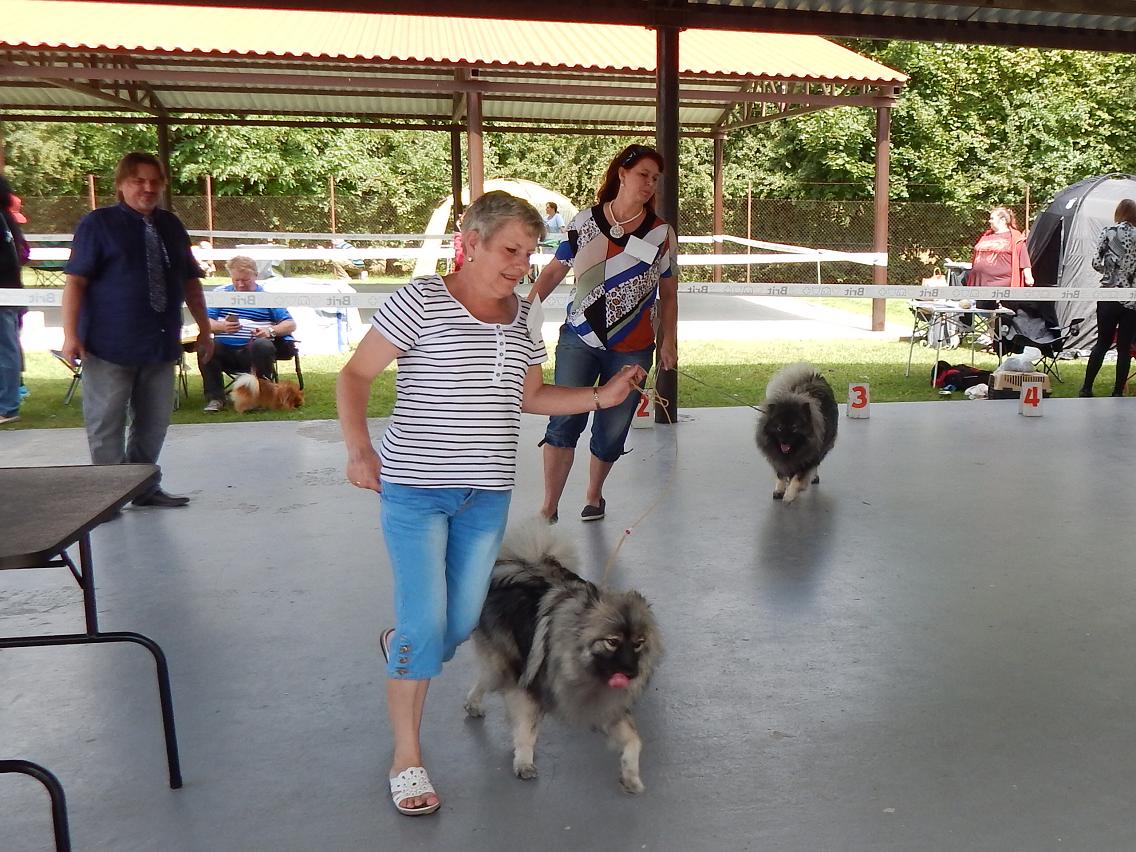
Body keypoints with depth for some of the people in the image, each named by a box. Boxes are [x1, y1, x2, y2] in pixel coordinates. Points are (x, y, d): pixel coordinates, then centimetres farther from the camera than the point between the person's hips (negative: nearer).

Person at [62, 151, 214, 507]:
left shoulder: (171, 225, 13)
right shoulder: (98, 223, -3)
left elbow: (191, 281, 19)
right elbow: (75, 280, -8)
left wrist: (204, 329, 17)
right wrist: (71, 335, -15)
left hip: (160, 345, 5)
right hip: (110, 346, -5)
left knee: (154, 422, 10)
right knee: (106, 424, 2)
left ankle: (144, 487, 23)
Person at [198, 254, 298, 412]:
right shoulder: (220, 293, 17)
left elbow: (291, 324, 8)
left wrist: (271, 331, -12)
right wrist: (221, 326, -11)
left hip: (252, 351, -1)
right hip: (225, 350, 2)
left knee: (263, 346, -36)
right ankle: (215, 397, -18)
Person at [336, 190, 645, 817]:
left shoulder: (522, 318, 9)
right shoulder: (422, 300, -10)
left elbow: (531, 397, 19)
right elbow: (355, 375, -7)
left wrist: (602, 397, 5)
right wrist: (358, 448, -21)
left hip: (488, 494, 6)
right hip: (414, 488, -6)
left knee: (461, 625, 11)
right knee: (425, 625, -6)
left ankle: (400, 646, 47)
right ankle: (406, 756, 14)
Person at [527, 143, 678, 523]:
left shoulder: (661, 233, 3)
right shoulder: (585, 222, 1)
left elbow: (668, 293, 10)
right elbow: (554, 271, 6)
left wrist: (668, 342, 5)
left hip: (632, 350, 1)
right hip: (579, 340, -1)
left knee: (611, 430, 8)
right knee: (564, 420, -12)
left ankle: (594, 495, 32)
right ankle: (549, 508, -6)